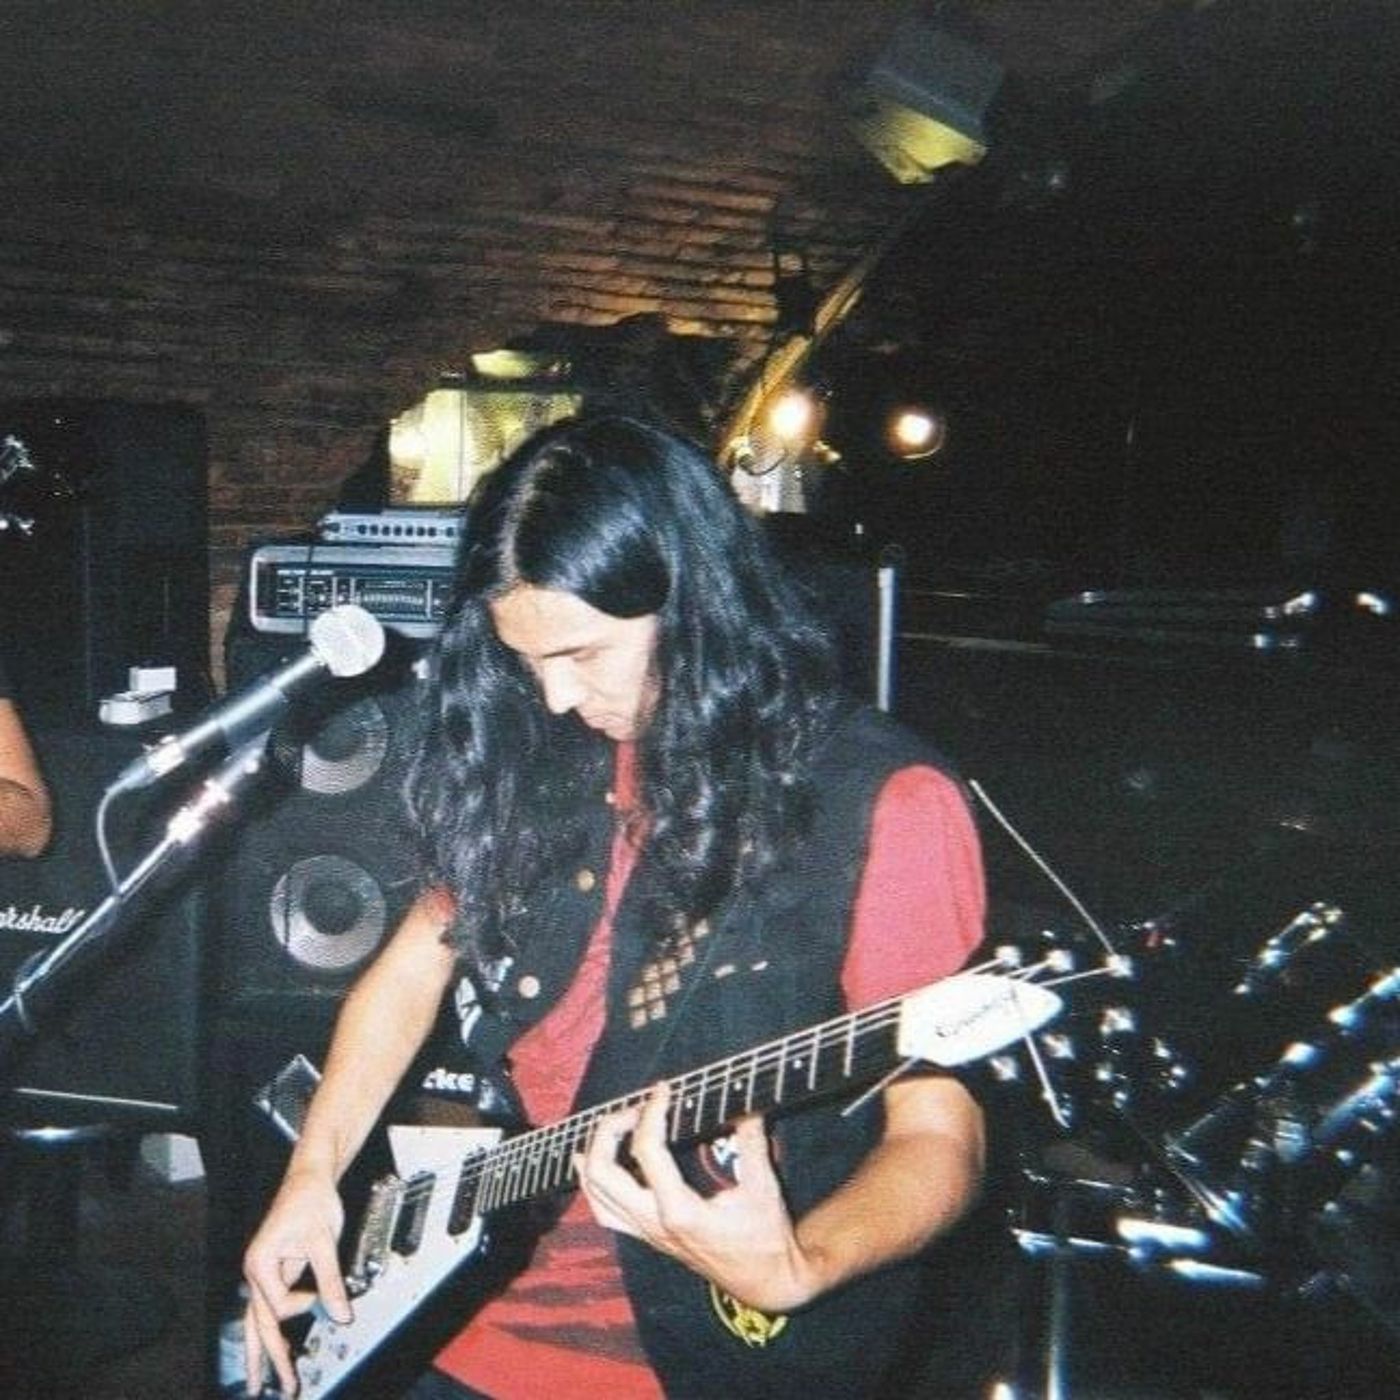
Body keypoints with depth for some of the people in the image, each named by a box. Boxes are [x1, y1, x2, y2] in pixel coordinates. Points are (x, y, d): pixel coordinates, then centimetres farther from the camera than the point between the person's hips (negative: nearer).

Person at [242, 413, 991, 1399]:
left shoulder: (882, 804, -14)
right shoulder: (552, 761, 4)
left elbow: (937, 1137, -14)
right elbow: (418, 960, 15)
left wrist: (789, 1270, -32)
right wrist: (315, 1170, 4)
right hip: (480, 1289, 5)